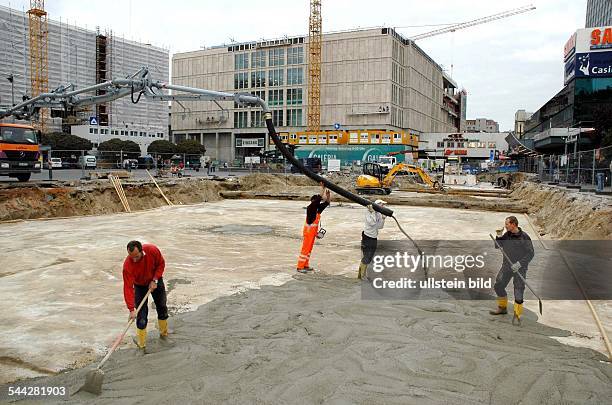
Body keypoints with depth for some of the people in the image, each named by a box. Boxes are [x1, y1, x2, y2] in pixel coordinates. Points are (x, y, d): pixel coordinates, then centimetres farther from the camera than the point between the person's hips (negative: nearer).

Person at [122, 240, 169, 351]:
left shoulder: (152, 250, -32)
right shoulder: (127, 265, -35)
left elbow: (161, 264, -12)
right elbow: (128, 288, -35)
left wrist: (154, 280, -22)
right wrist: (131, 309, -38)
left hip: (156, 281, 2)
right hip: (140, 286, -2)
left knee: (162, 308, 13)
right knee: (141, 314, -8)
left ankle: (164, 333, 35)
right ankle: (141, 343, 4)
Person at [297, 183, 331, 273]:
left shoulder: (318, 208, 7)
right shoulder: (310, 208, -16)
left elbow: (327, 202, 7)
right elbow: (319, 198, -26)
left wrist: (328, 193, -7)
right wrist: (323, 188, -23)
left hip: (313, 231, 9)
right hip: (308, 231, -9)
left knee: (309, 248, 14)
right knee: (305, 248, -6)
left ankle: (305, 265, 23)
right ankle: (300, 267, -1)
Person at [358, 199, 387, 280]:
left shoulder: (379, 214, 5)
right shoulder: (368, 212, -15)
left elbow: (380, 226, 5)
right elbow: (372, 223, -28)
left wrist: (383, 218, -8)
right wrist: (372, 212, -27)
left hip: (374, 238, 8)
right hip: (367, 238, -8)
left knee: (370, 258, 15)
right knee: (366, 258, -2)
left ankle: (363, 274, 29)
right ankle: (362, 275, 13)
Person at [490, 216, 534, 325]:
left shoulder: (524, 237, -14)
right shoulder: (507, 235, 2)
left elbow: (530, 254, -13)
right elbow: (497, 246, 10)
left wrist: (519, 263, -21)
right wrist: (499, 236, -7)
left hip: (520, 267, -6)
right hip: (507, 266, 6)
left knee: (518, 290, -4)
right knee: (498, 286, 9)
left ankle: (517, 315, 9)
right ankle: (502, 308, 29)